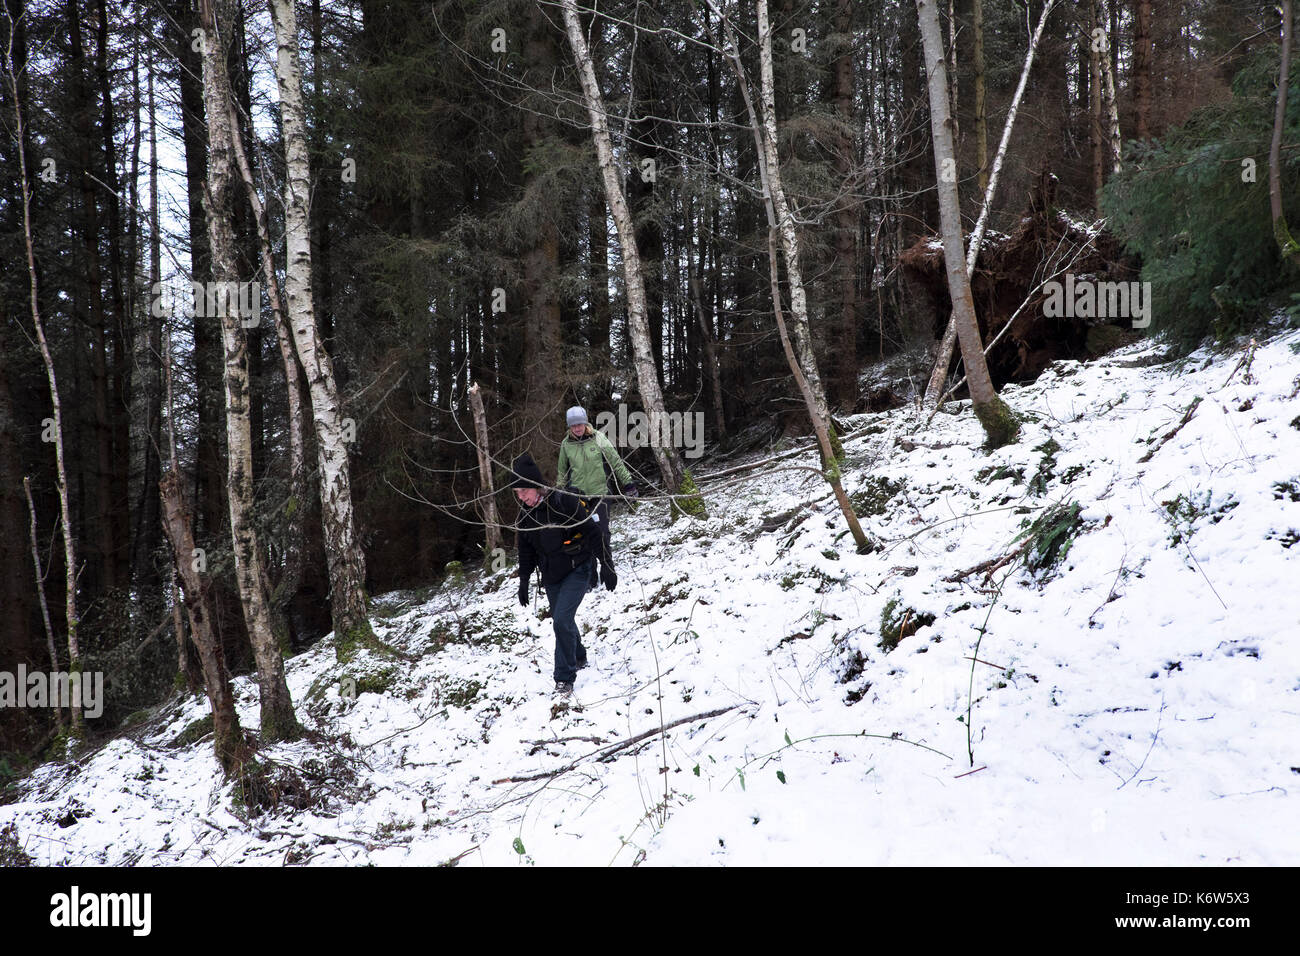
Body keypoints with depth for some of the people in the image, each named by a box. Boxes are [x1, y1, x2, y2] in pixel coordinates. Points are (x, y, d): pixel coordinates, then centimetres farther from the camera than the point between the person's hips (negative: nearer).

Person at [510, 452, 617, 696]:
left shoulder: (565, 503, -22)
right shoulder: (526, 513, -1)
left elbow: (595, 533, -17)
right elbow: (526, 549, 14)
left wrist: (607, 566, -16)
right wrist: (524, 581, 17)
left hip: (577, 570, -6)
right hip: (551, 575, 7)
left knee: (562, 620, -17)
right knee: (561, 621, 14)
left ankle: (565, 678, -7)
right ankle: (579, 658, 41)